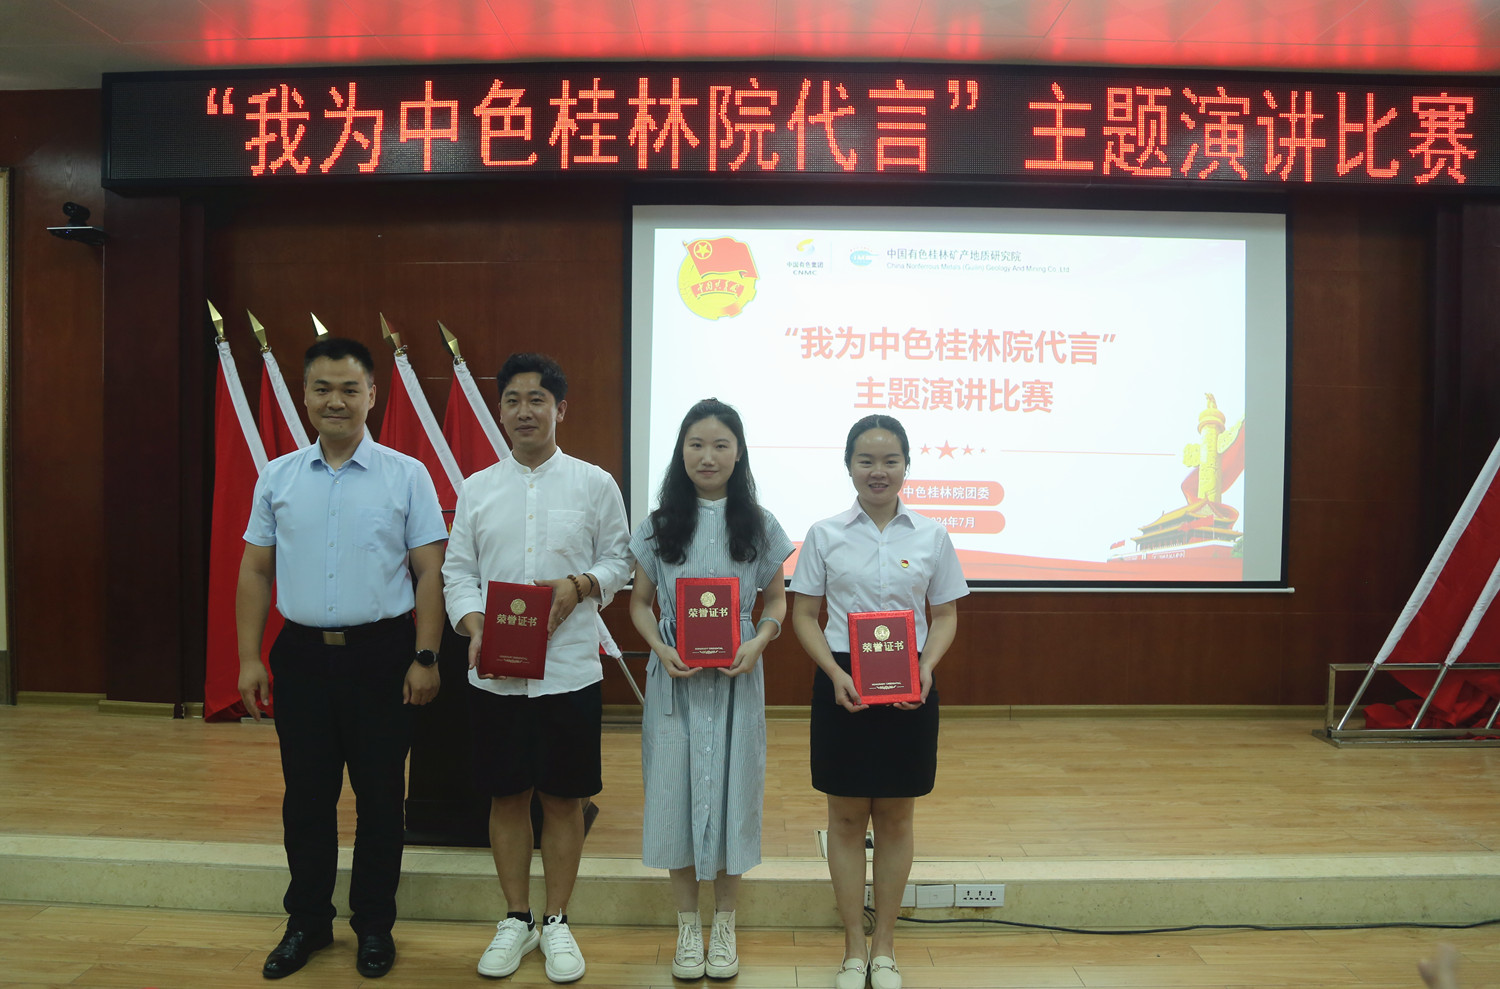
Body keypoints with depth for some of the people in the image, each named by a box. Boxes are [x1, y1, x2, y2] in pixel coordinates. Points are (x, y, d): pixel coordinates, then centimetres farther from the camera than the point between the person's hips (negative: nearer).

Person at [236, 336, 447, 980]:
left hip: (381, 654, -2)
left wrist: (425, 657, -9)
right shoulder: (277, 478, 7)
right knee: (306, 794, 12)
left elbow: (430, 571, -4)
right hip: (302, 654, 3)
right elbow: (256, 571, 9)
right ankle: (307, 922, 30)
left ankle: (374, 925, 24)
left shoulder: (406, 475, -2)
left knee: (380, 795, 7)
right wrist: (249, 658, 3)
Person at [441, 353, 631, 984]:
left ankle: (556, 922, 26)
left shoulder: (595, 485, 2)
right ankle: (516, 920, 29)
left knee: (564, 797, 8)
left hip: (569, 669, -2)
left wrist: (580, 585, -16)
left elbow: (619, 560, 4)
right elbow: (457, 570, 7)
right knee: (506, 795, 12)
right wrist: (473, 624, -11)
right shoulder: (477, 489, 7)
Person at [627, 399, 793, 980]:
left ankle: (724, 926, 26)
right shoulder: (659, 526, 2)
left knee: (732, 793, 6)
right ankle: (688, 926, 24)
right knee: (675, 794, 6)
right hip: (674, 680, 1)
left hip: (736, 679, 0)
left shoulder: (758, 526, 1)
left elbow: (776, 599, 7)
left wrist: (759, 641, -12)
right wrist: (660, 647, -12)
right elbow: (640, 603, 6)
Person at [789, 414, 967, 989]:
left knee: (896, 817, 10)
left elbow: (945, 615, 6)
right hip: (841, 685, 0)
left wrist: (925, 668, -13)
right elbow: (804, 615, 1)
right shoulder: (825, 534, 0)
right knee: (846, 817, 7)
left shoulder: (932, 536, 2)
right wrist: (835, 674, -14)